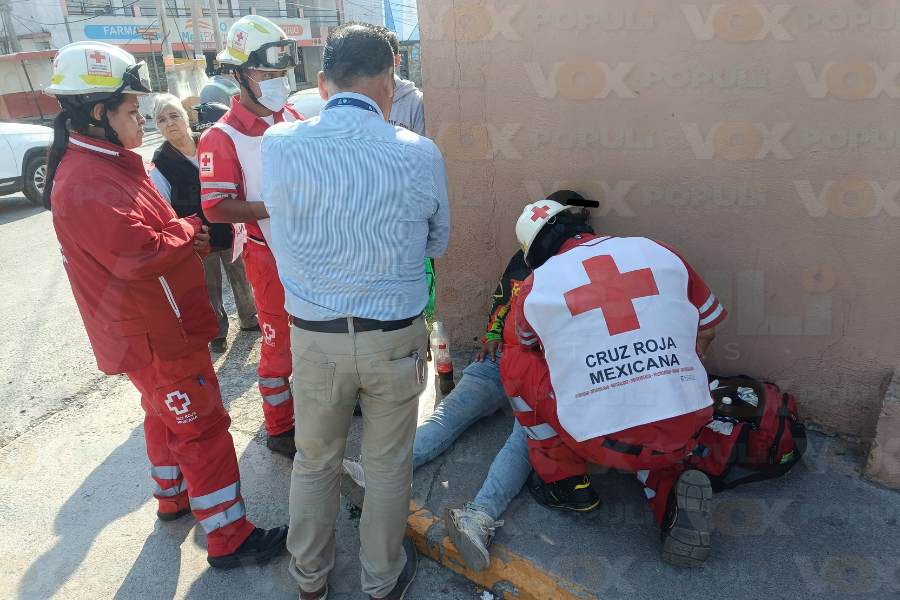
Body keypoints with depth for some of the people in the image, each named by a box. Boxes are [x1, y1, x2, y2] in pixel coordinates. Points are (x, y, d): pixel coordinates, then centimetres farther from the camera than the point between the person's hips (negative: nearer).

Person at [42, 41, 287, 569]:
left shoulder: (108, 163, 9)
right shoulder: (86, 184, -25)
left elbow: (151, 230, 15)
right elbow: (142, 255, -31)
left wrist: (182, 233, -3)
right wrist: (190, 230, -15)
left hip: (156, 326, 11)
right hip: (154, 334, -11)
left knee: (167, 416, 25)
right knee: (204, 429, -2)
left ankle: (173, 497, 45)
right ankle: (229, 538, 11)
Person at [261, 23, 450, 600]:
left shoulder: (279, 145, -11)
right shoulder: (420, 153, -13)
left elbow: (281, 224, 4)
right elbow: (438, 242, 1)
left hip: (314, 336, 1)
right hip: (396, 337, -1)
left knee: (315, 462, 22)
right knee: (388, 465, 19)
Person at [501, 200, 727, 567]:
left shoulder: (536, 287, 2)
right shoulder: (659, 253, 8)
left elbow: (519, 342, 23)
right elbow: (707, 328, 20)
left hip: (602, 443, -3)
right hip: (684, 435, 4)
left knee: (515, 361, 15)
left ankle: (564, 480, 19)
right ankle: (671, 492, 9)